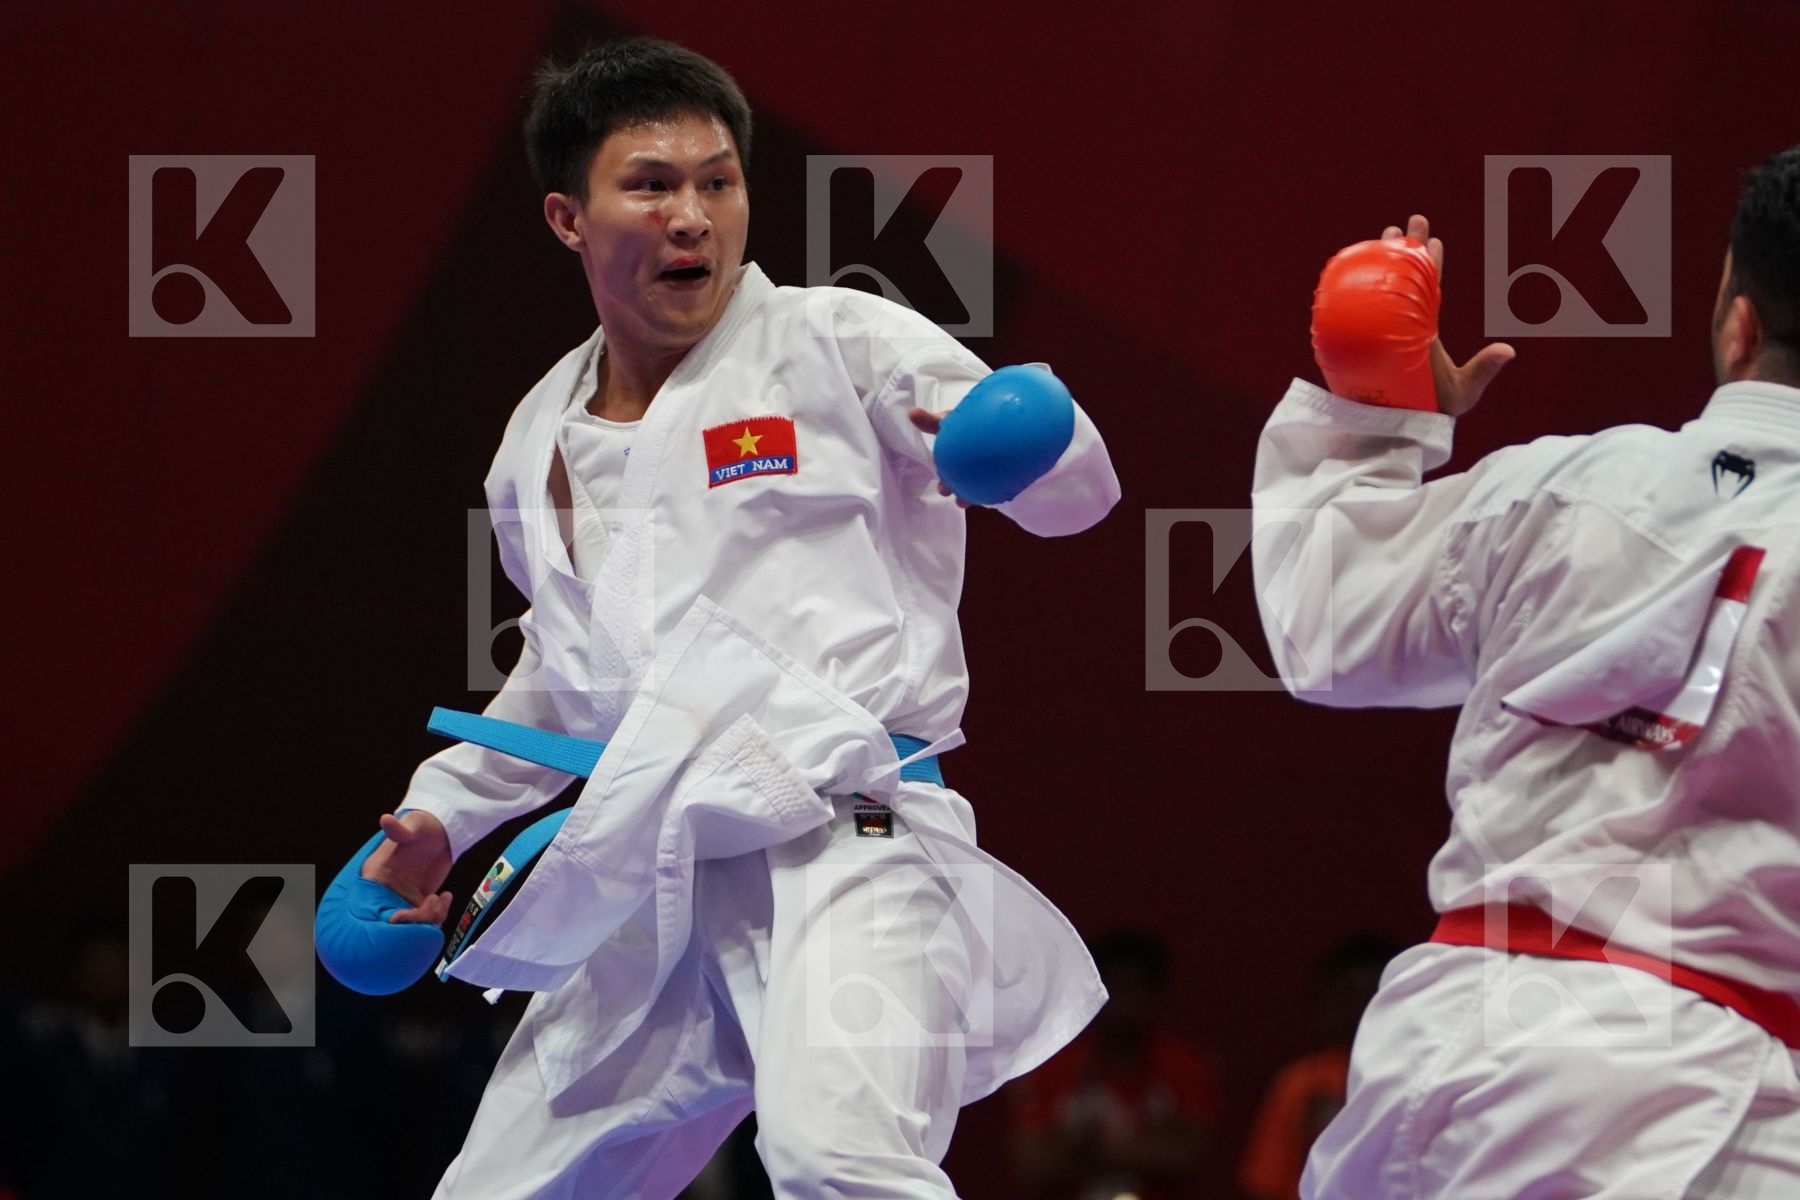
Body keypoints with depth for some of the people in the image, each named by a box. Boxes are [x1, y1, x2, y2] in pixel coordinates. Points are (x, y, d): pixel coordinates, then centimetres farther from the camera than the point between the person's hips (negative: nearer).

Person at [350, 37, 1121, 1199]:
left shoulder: (837, 344, -2)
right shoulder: (542, 448, 14)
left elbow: (1076, 492, -6)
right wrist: (446, 810, 24)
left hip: (843, 838, -7)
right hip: (655, 885, 7)